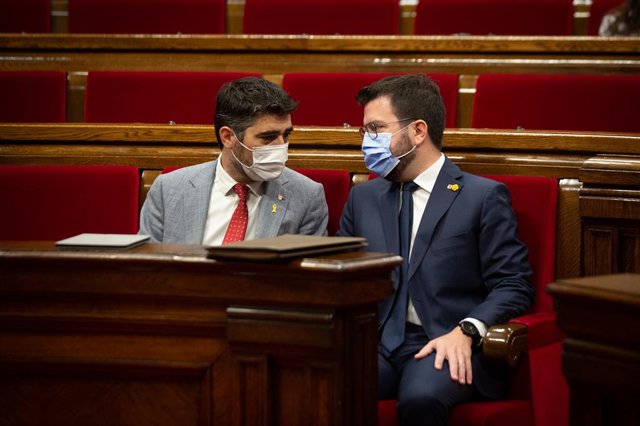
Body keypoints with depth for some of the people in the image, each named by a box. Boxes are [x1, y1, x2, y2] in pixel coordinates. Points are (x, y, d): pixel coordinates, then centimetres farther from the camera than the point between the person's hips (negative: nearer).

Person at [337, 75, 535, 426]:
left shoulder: (484, 196, 5)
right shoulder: (363, 197, 22)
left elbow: (513, 287, 0)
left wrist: (466, 331, -17)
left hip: (449, 347, -3)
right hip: (378, 344, 3)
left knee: (420, 397, -37)